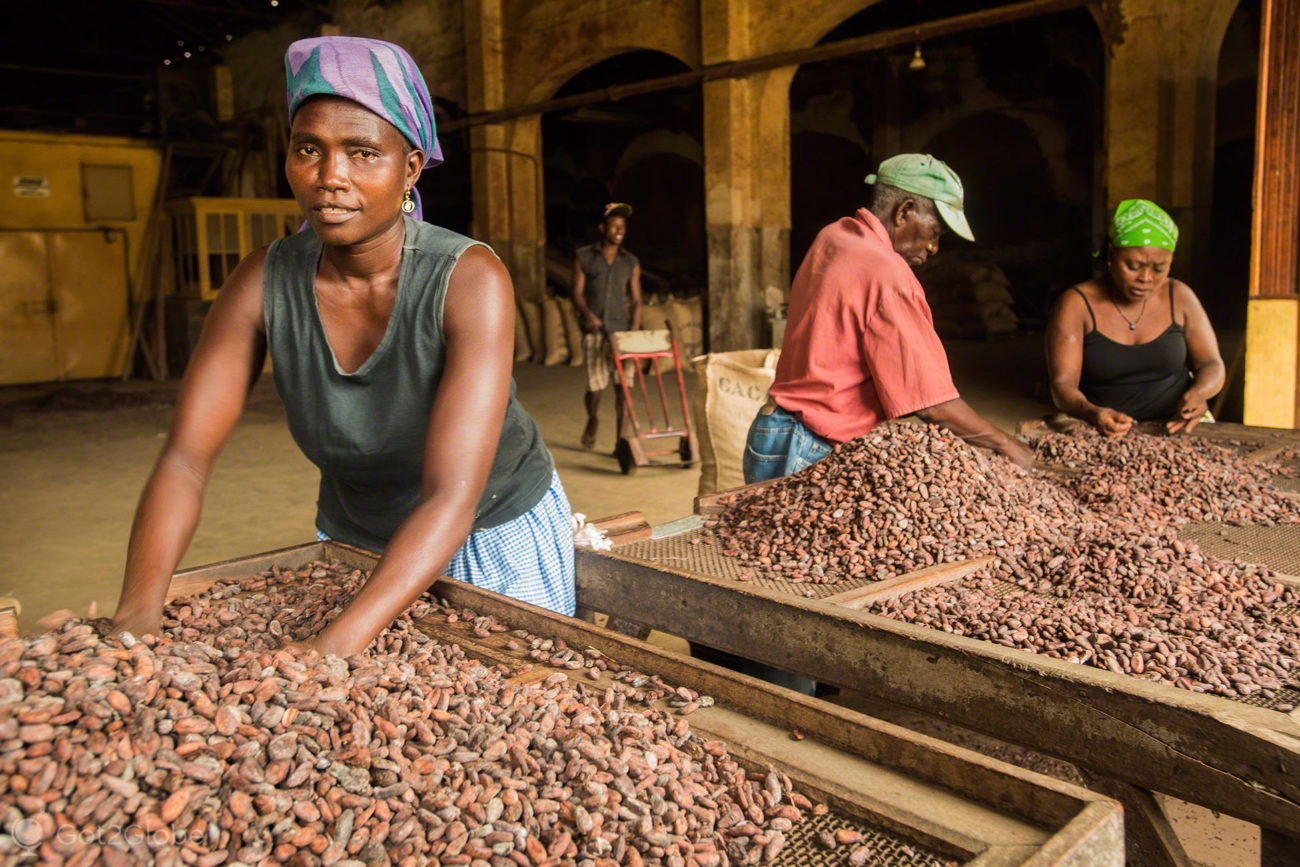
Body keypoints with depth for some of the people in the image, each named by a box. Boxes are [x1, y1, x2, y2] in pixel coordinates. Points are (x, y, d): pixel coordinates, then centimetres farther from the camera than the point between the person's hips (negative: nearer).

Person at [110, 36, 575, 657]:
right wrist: (137, 612, -35)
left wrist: (336, 643, -47)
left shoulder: (470, 281, -29)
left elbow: (452, 498, -36)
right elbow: (185, 459, -19)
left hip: (497, 535, -2)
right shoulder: (264, 283, -17)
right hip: (352, 536, 3)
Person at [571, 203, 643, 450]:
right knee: (595, 386, -4)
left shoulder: (631, 263, 13)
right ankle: (592, 421, 28)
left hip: (622, 331, 2)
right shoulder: (584, 257, 7)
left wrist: (634, 329, -6)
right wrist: (588, 314, -19)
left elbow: (636, 301, 10)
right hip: (594, 331, -2)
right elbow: (577, 293, 1)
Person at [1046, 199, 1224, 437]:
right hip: (1108, 435, -3)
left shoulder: (1179, 297, 6)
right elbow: (1062, 385, -11)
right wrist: (1092, 414, -33)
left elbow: (1212, 366, 11)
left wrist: (1198, 393, -14)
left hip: (1178, 427, 3)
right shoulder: (1076, 304, -4)